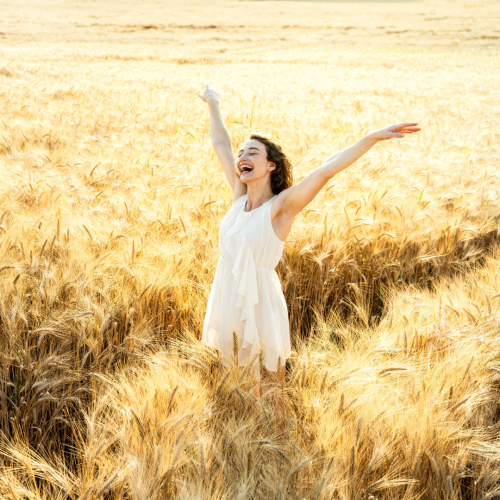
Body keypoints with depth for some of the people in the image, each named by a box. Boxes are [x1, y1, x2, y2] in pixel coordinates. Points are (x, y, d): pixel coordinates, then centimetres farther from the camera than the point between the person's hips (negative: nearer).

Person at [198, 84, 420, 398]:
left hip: (260, 302, -5)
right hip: (226, 298, 6)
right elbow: (221, 143, 18)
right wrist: (213, 104, 29)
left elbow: (326, 170, -23)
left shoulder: (281, 206, -11)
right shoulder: (240, 196, 5)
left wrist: (374, 137, -32)